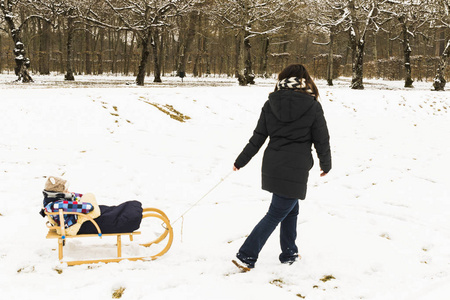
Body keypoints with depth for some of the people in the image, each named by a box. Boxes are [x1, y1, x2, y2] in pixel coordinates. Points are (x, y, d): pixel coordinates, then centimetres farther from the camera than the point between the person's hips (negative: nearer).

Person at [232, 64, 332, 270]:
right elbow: (322, 140, -1)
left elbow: (258, 137, 5)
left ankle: (289, 254, 31)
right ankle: (246, 256, -2)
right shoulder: (312, 107, -7)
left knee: (291, 210, 21)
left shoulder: (271, 104, 3)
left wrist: (241, 161, 16)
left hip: (272, 166, 5)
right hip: (295, 171, -5)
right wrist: (326, 165, 16)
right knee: (276, 214, 1)